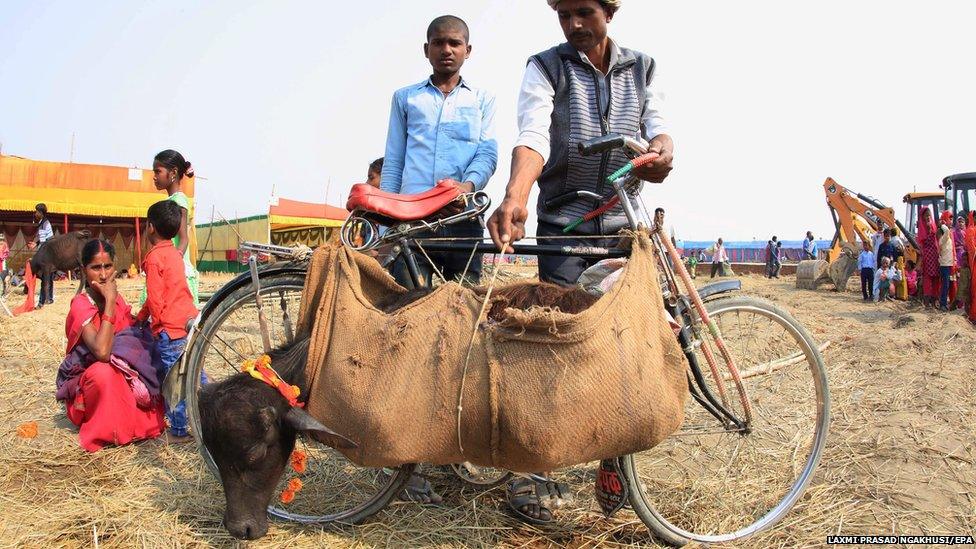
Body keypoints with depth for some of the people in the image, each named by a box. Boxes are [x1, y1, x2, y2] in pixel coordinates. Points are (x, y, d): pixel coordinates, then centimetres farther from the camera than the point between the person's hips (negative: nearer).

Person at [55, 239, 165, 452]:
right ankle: (101, 431, -15)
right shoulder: (81, 305, -19)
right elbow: (102, 352, -34)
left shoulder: (116, 298, 0)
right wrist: (110, 301, -29)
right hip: (86, 384, -6)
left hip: (121, 380, 6)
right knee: (103, 373, -37)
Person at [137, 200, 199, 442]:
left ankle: (179, 430, 8)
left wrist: (158, 322, 2)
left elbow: (155, 298, -13)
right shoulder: (174, 253, 14)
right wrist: (140, 317, 27)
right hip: (190, 321, 8)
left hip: (170, 329, -8)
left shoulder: (154, 257, -11)